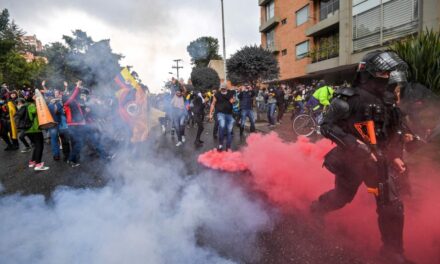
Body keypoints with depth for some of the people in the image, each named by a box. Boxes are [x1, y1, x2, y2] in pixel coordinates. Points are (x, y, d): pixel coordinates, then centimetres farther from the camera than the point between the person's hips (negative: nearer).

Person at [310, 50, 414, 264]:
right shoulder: (350, 98, -18)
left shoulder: (384, 101, 8)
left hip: (376, 161, 7)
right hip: (350, 160, -7)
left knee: (392, 206, 12)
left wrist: (395, 156, 8)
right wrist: (355, 145, -31)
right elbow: (327, 126, -25)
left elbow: (391, 131, 18)